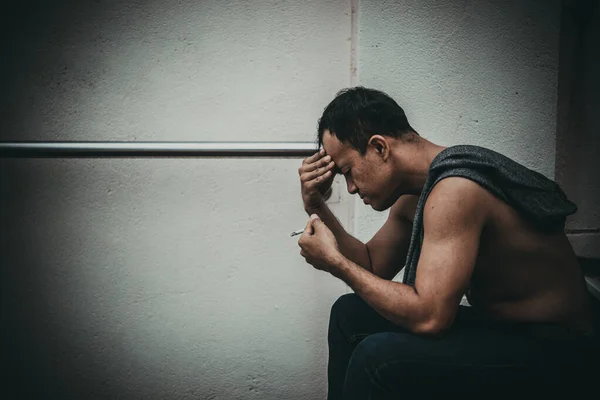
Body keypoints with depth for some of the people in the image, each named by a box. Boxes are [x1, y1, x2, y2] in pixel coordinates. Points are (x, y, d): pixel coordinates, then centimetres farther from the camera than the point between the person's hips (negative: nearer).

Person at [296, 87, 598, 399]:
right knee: (350, 313, 12)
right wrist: (316, 206, 1)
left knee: (376, 357, -27)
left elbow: (429, 317, -30)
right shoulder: (413, 195, 4)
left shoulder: (455, 190, -26)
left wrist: (335, 262, -20)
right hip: (496, 325, 10)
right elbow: (373, 266, 12)